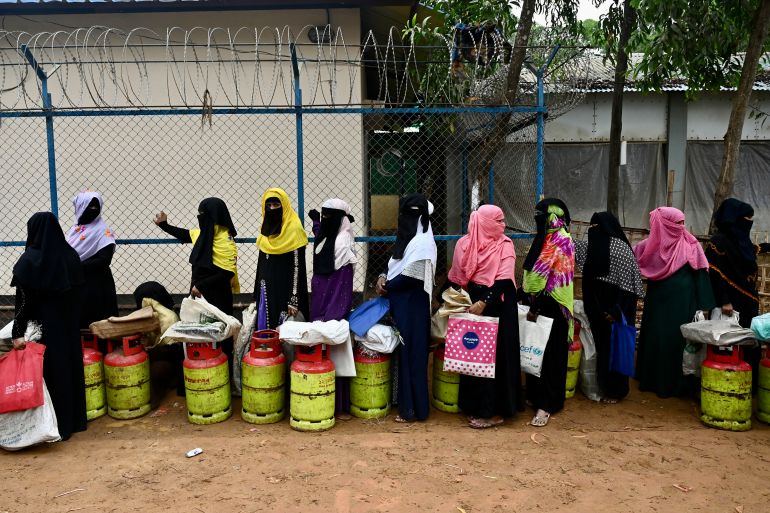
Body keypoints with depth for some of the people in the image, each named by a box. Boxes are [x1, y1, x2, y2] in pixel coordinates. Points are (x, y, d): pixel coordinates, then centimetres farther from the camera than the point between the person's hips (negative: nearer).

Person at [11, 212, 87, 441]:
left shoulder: (30, 260, -15)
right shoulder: (71, 255, 0)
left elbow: (23, 300, -14)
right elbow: (78, 293, 6)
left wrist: (18, 332, -11)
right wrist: (71, 320, 15)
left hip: (44, 327, -5)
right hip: (69, 326, 5)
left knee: (49, 371, 5)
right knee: (71, 367, 14)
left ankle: (57, 425, 13)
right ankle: (75, 419, 24)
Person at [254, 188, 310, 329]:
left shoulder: (293, 229, -10)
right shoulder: (266, 229, 11)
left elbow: (297, 268, -13)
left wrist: (294, 301, -18)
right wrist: (257, 295, 13)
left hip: (285, 291, -6)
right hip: (267, 291, 7)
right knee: (265, 329, 7)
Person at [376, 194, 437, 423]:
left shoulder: (422, 242, -15)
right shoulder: (407, 237, 13)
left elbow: (411, 276, -21)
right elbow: (396, 267, 17)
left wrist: (387, 286, -8)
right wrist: (383, 277, -2)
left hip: (413, 306, -9)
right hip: (401, 304, 9)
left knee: (412, 353, -2)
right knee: (405, 352, 13)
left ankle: (414, 409, 7)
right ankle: (406, 402, 22)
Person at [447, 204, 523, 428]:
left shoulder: (505, 245, -6)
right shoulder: (465, 244, 3)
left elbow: (504, 280, -15)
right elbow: (457, 277, 11)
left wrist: (483, 302, -23)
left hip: (497, 306, -4)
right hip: (472, 303, 4)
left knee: (495, 355, -1)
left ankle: (494, 411, 9)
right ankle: (474, 405, 23)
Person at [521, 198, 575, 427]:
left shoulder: (561, 240, -14)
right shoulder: (545, 238, 12)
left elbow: (555, 279, -18)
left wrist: (535, 308, -17)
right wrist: (530, 304, 12)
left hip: (551, 307, -8)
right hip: (537, 305, 8)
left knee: (550, 354, -1)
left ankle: (546, 404, 5)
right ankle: (534, 395, 25)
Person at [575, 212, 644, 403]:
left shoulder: (620, 248, -14)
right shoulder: (592, 246, 9)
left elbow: (627, 282, -17)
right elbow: (572, 246, 23)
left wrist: (616, 310, -20)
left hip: (614, 309, -8)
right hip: (598, 307, 8)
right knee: (602, 347, 13)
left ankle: (616, 391, 14)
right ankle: (605, 387, 25)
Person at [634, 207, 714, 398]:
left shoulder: (690, 245, -3)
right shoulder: (650, 245, 2)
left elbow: (700, 275, -5)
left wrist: (703, 305, -10)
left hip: (681, 303, -3)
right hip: (657, 301, 3)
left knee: (677, 339, -1)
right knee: (654, 338, 9)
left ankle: (677, 383, 9)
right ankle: (653, 380, 22)